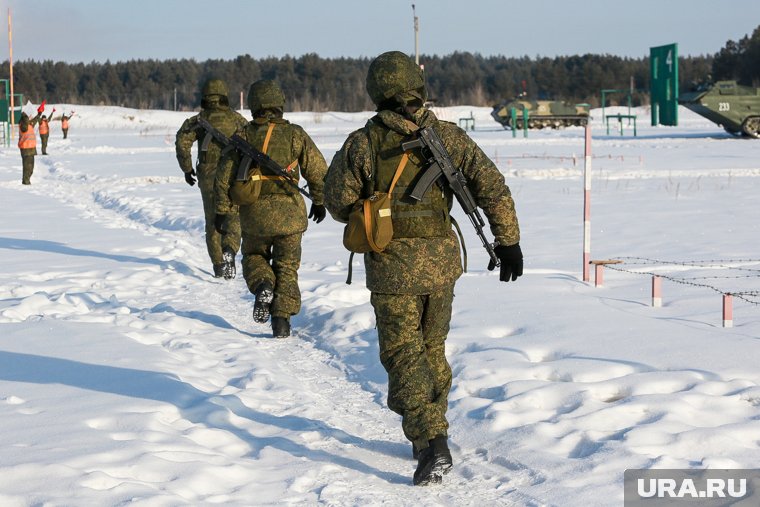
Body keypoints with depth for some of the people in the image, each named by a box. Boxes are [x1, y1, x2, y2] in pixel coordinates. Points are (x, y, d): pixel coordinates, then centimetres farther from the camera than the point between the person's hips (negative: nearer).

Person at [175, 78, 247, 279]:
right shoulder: (235, 118, 5)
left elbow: (182, 140, -10)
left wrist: (186, 168, -2)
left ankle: (218, 265, 10)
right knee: (233, 218, 6)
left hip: (208, 176, 1)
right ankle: (229, 250, -22)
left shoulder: (198, 120, 5)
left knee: (212, 221, 13)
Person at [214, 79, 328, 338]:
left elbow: (225, 174, -1)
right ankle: (281, 321, 2)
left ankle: (263, 287, -6)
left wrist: (222, 210, 9)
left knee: (254, 256, 23)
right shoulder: (296, 134, -3)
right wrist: (319, 201, 16)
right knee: (287, 268, 10)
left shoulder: (243, 136, -2)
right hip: (289, 213, 0)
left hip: (254, 214, 0)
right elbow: (318, 171, 1)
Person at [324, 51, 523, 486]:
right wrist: (508, 241, -1)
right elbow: (492, 186, -6)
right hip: (441, 261, 3)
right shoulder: (447, 137, -2)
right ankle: (432, 432, 31)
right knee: (432, 349, 20)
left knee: (404, 356, 0)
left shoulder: (362, 144, -8)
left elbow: (338, 203, -1)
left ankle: (432, 446, -14)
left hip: (391, 266, -3)